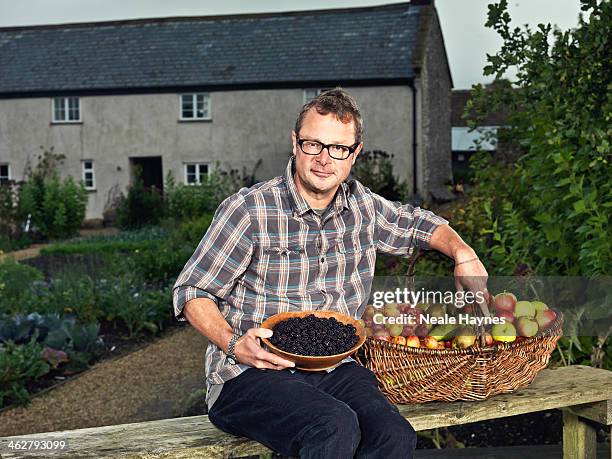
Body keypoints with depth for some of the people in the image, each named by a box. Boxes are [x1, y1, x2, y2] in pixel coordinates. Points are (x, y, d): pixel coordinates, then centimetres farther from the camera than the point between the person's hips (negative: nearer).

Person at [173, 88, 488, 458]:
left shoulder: (361, 204, 9)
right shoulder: (249, 210, -8)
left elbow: (418, 224, 29)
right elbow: (192, 291, -2)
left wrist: (462, 253, 12)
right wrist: (234, 345, -18)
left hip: (334, 369, 5)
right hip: (250, 375, -4)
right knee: (336, 427, -34)